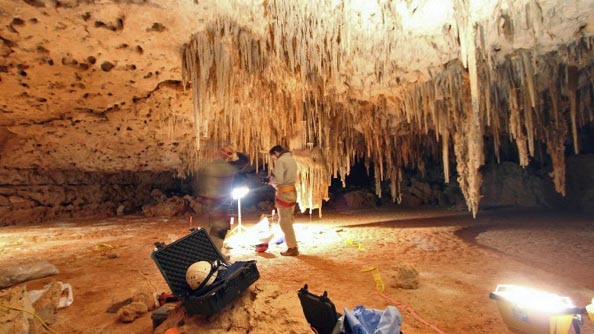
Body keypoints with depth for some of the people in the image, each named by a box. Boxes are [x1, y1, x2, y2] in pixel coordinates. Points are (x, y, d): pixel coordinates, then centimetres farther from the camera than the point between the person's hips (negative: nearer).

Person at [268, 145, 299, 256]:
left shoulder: (280, 161, -14)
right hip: (292, 191, 9)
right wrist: (274, 180, 10)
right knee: (288, 220, 16)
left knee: (285, 221, 0)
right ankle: (292, 245, 24)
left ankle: (292, 248, 5)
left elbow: (279, 180, -20)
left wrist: (272, 181, 1)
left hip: (284, 193, -9)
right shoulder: (291, 159, 14)